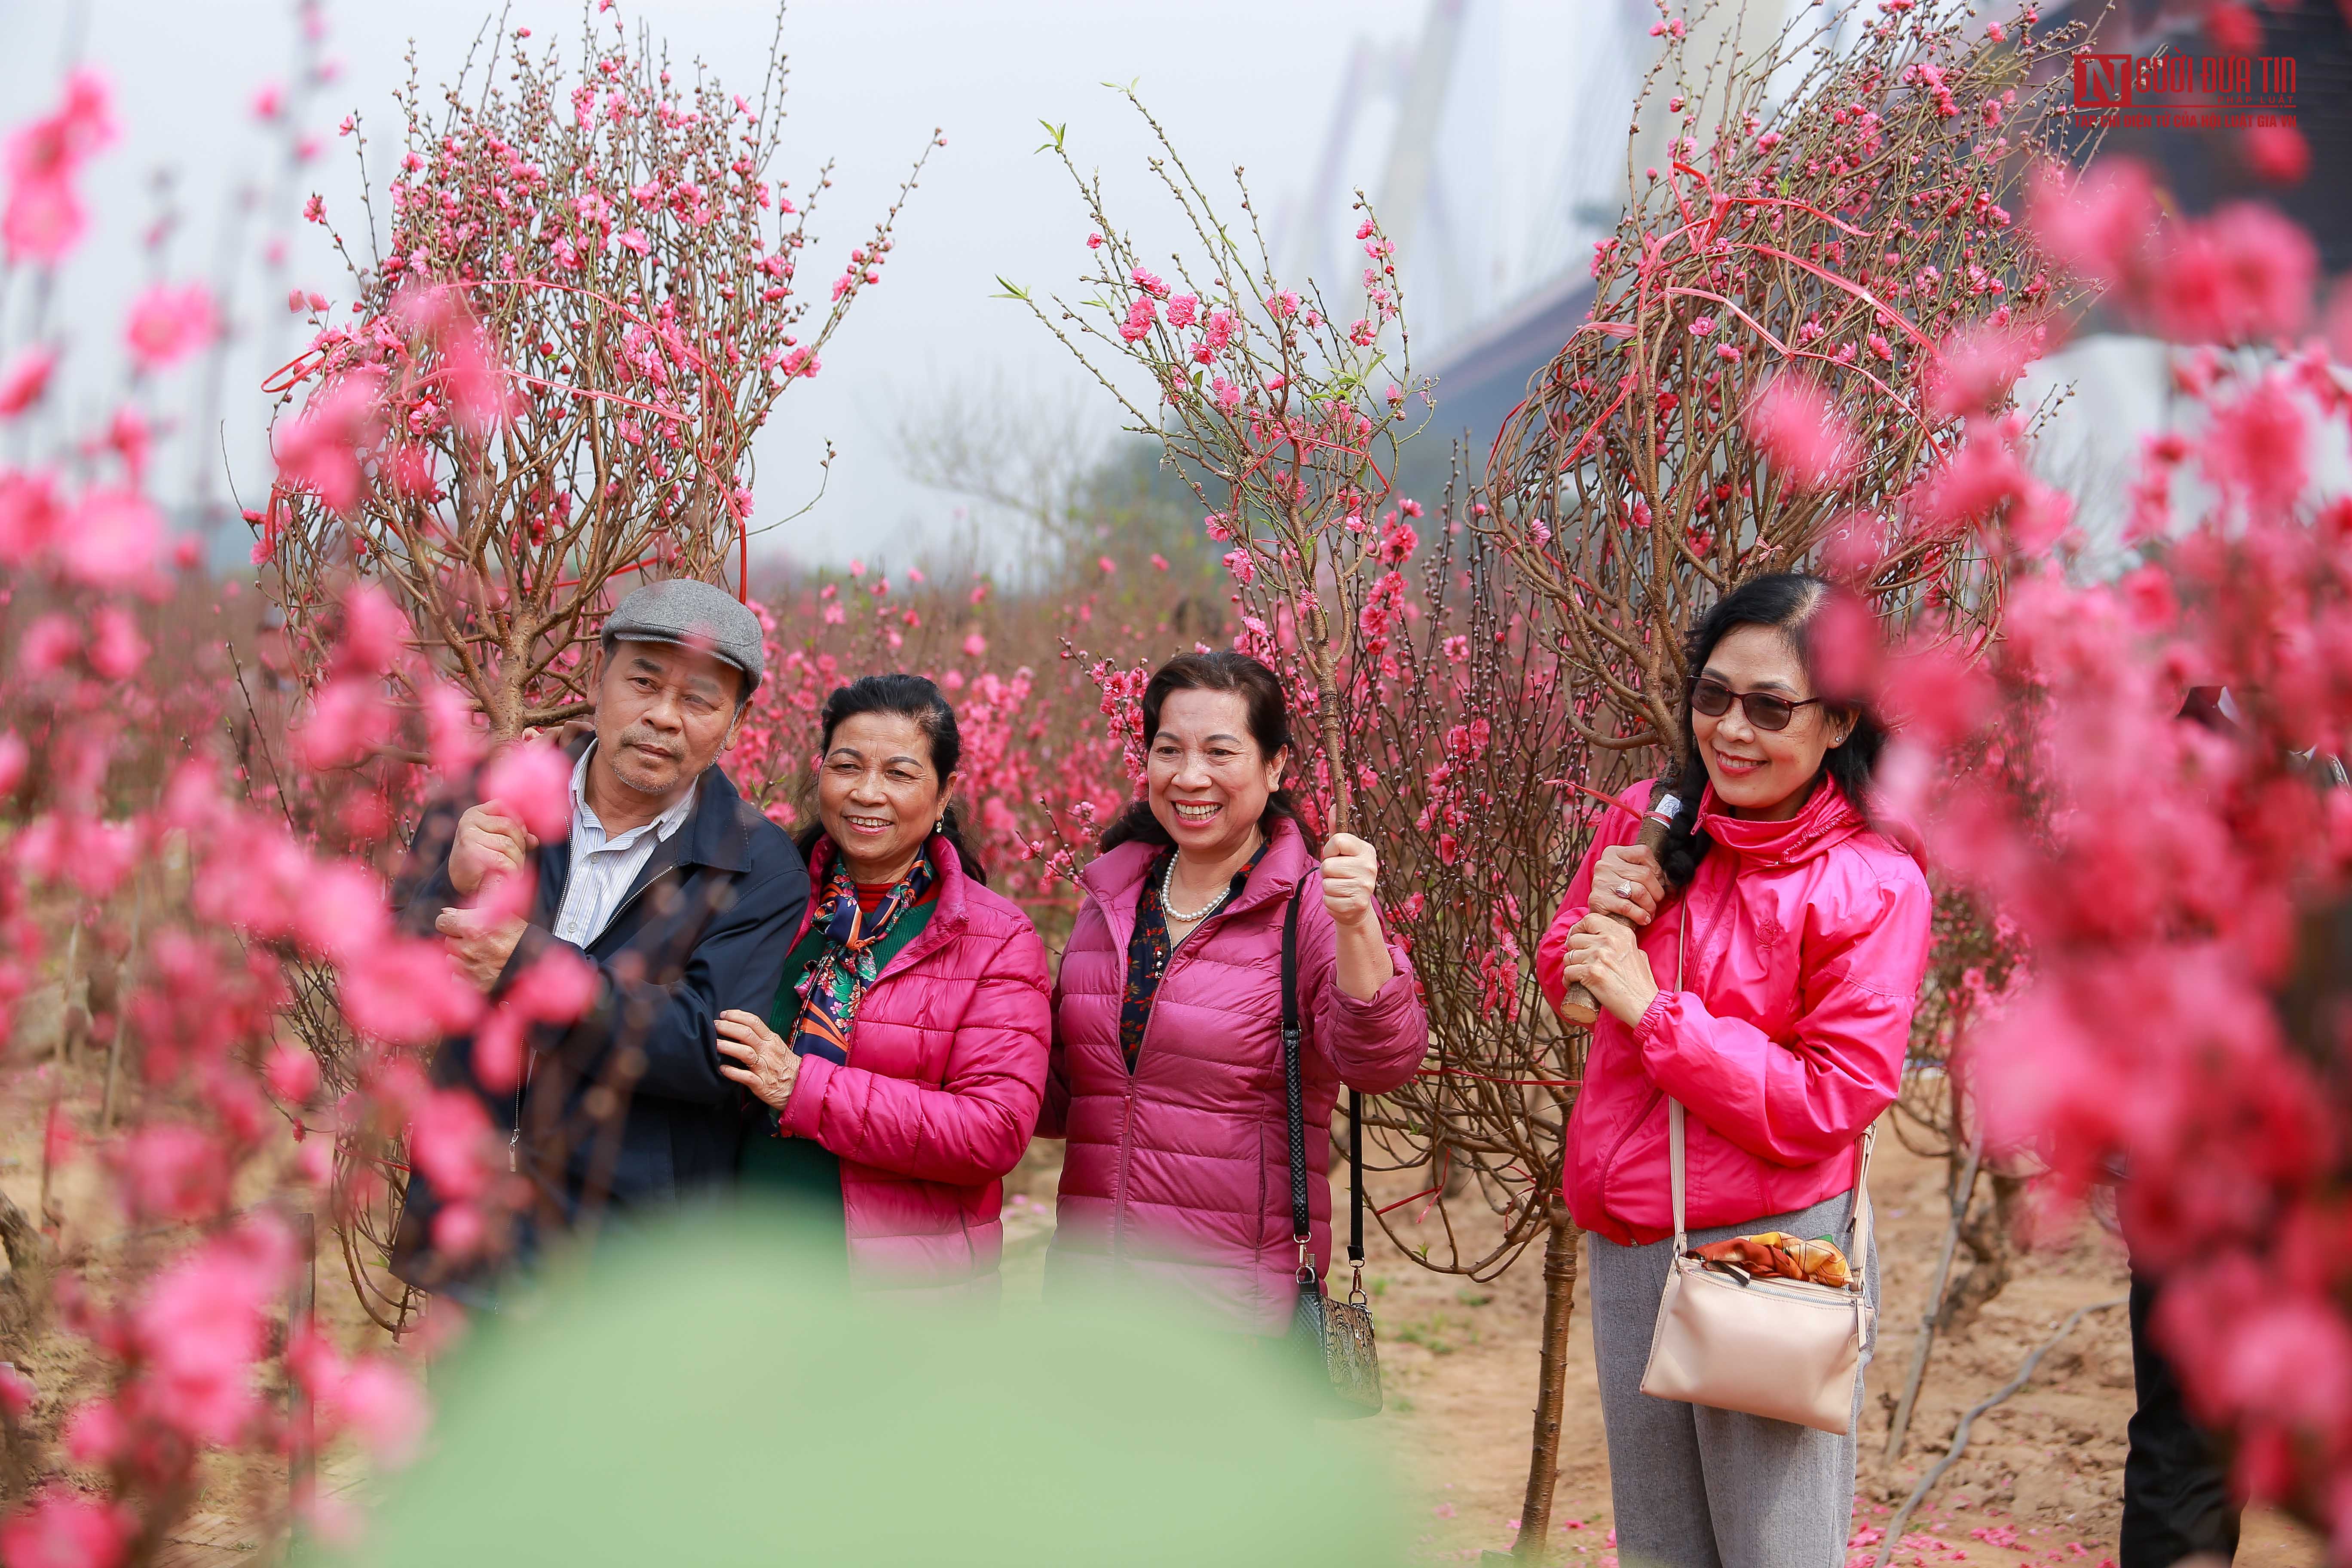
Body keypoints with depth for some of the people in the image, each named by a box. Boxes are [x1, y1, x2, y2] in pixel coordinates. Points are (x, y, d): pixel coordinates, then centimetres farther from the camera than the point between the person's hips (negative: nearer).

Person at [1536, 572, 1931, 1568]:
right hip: (1627, 1246, 6)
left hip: (1771, 1254, -6)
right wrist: (1599, 915, -7)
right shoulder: (1649, 822, 3)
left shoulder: (1872, 884, -13)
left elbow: (1831, 1103, -17)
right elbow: (1562, 986, 16)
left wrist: (1654, 1009, -19)